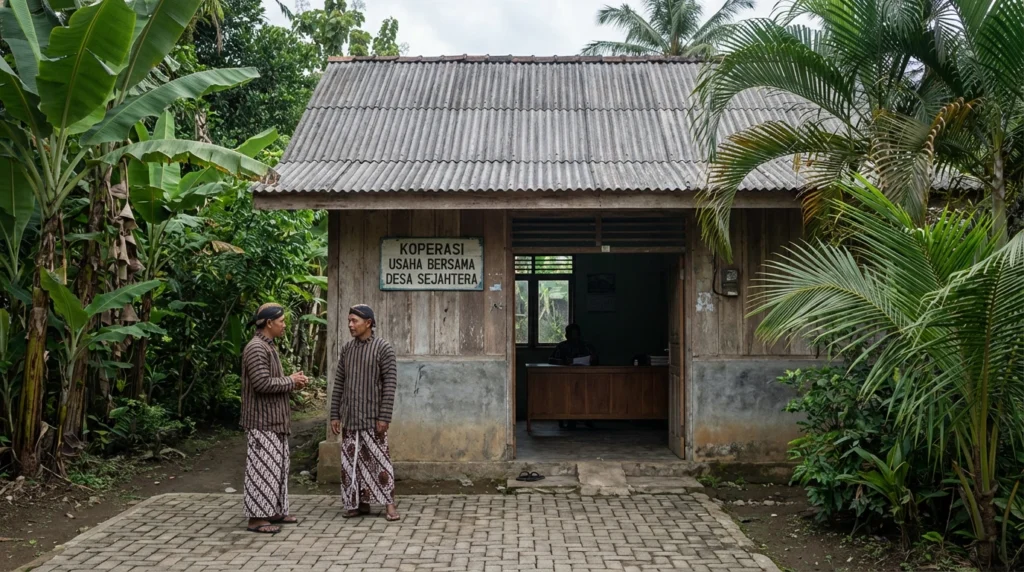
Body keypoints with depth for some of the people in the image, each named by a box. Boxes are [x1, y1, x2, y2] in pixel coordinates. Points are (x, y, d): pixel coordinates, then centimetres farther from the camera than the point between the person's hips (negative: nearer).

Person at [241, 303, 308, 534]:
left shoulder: (268, 347, 16)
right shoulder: (256, 348, -17)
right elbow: (262, 383, -24)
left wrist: (293, 382, 5)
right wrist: (291, 381, -13)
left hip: (274, 419, 10)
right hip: (262, 421, -10)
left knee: (278, 466, 14)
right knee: (262, 468, -6)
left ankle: (275, 511, 23)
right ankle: (257, 518, 0)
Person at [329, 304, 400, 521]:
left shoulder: (383, 348, -6)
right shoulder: (347, 349, 9)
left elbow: (390, 384, -10)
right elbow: (339, 383, 11)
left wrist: (384, 417, -15)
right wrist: (335, 415, 7)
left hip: (372, 418, -5)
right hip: (350, 418, 5)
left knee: (379, 460, -3)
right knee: (351, 461, 7)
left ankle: (389, 504, 4)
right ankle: (360, 503, 18)